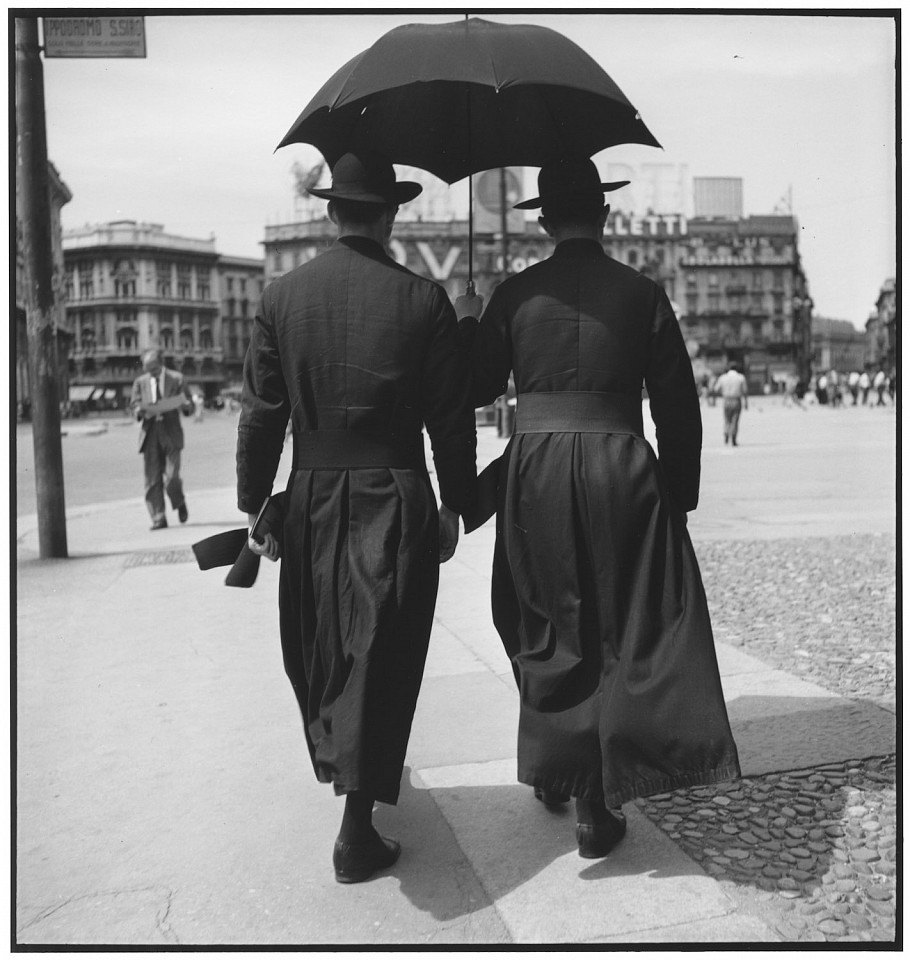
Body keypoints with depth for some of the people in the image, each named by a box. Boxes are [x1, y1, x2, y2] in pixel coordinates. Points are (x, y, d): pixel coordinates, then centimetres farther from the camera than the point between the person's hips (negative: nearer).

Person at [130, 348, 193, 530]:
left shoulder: (176, 379, 6)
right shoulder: (140, 382, 13)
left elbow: (190, 405, 6)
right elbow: (134, 405, 10)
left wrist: (184, 405, -18)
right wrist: (141, 411, -13)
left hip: (171, 434, -2)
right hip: (149, 433, 3)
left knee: (171, 477, -10)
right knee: (152, 479, -1)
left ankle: (179, 503, 20)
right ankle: (158, 518, 5)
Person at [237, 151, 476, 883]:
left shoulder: (281, 296, -1)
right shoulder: (423, 300, -7)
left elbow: (261, 414, 0)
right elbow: (452, 420, -5)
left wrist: (255, 507, 7)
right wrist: (456, 506, 5)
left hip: (312, 501, 3)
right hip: (395, 502, -2)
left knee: (319, 652, 21)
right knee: (379, 659, 5)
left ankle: (339, 768, 43)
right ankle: (357, 832, 10)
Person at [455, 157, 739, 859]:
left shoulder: (513, 294, 2)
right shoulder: (643, 293, 2)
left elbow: (477, 388, 8)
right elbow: (679, 407, 2)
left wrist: (464, 320, 26)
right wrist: (678, 496, 11)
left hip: (535, 473, 1)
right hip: (621, 471, -1)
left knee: (547, 629, 18)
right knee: (627, 634, 9)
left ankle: (553, 770, 33)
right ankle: (599, 801, 9)